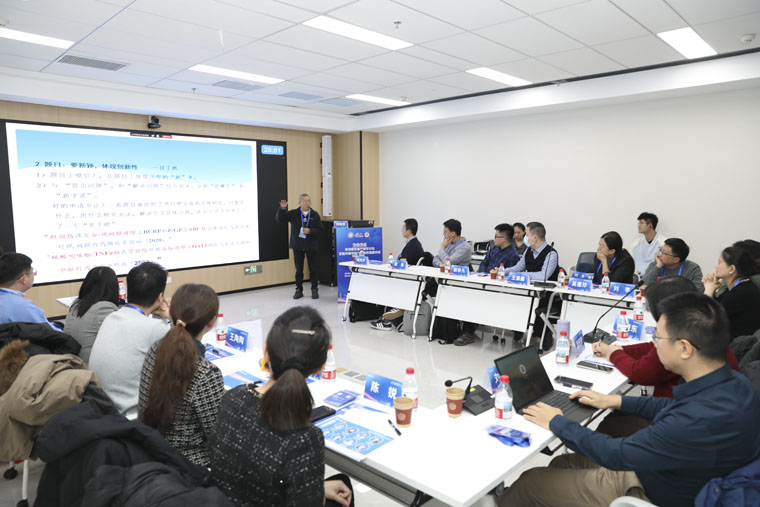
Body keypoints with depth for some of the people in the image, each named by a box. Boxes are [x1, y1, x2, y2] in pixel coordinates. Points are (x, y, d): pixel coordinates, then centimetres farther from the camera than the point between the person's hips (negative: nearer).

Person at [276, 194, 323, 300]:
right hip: (297, 246, 1)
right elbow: (280, 219, -4)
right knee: (299, 270, 9)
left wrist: (310, 231, -18)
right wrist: (282, 209, -19)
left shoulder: (315, 215, -1)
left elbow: (320, 230, -1)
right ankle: (299, 290, 20)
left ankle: (314, 290, 17)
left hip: (311, 246, 0)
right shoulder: (293, 213, 0)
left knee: (313, 269, 4)